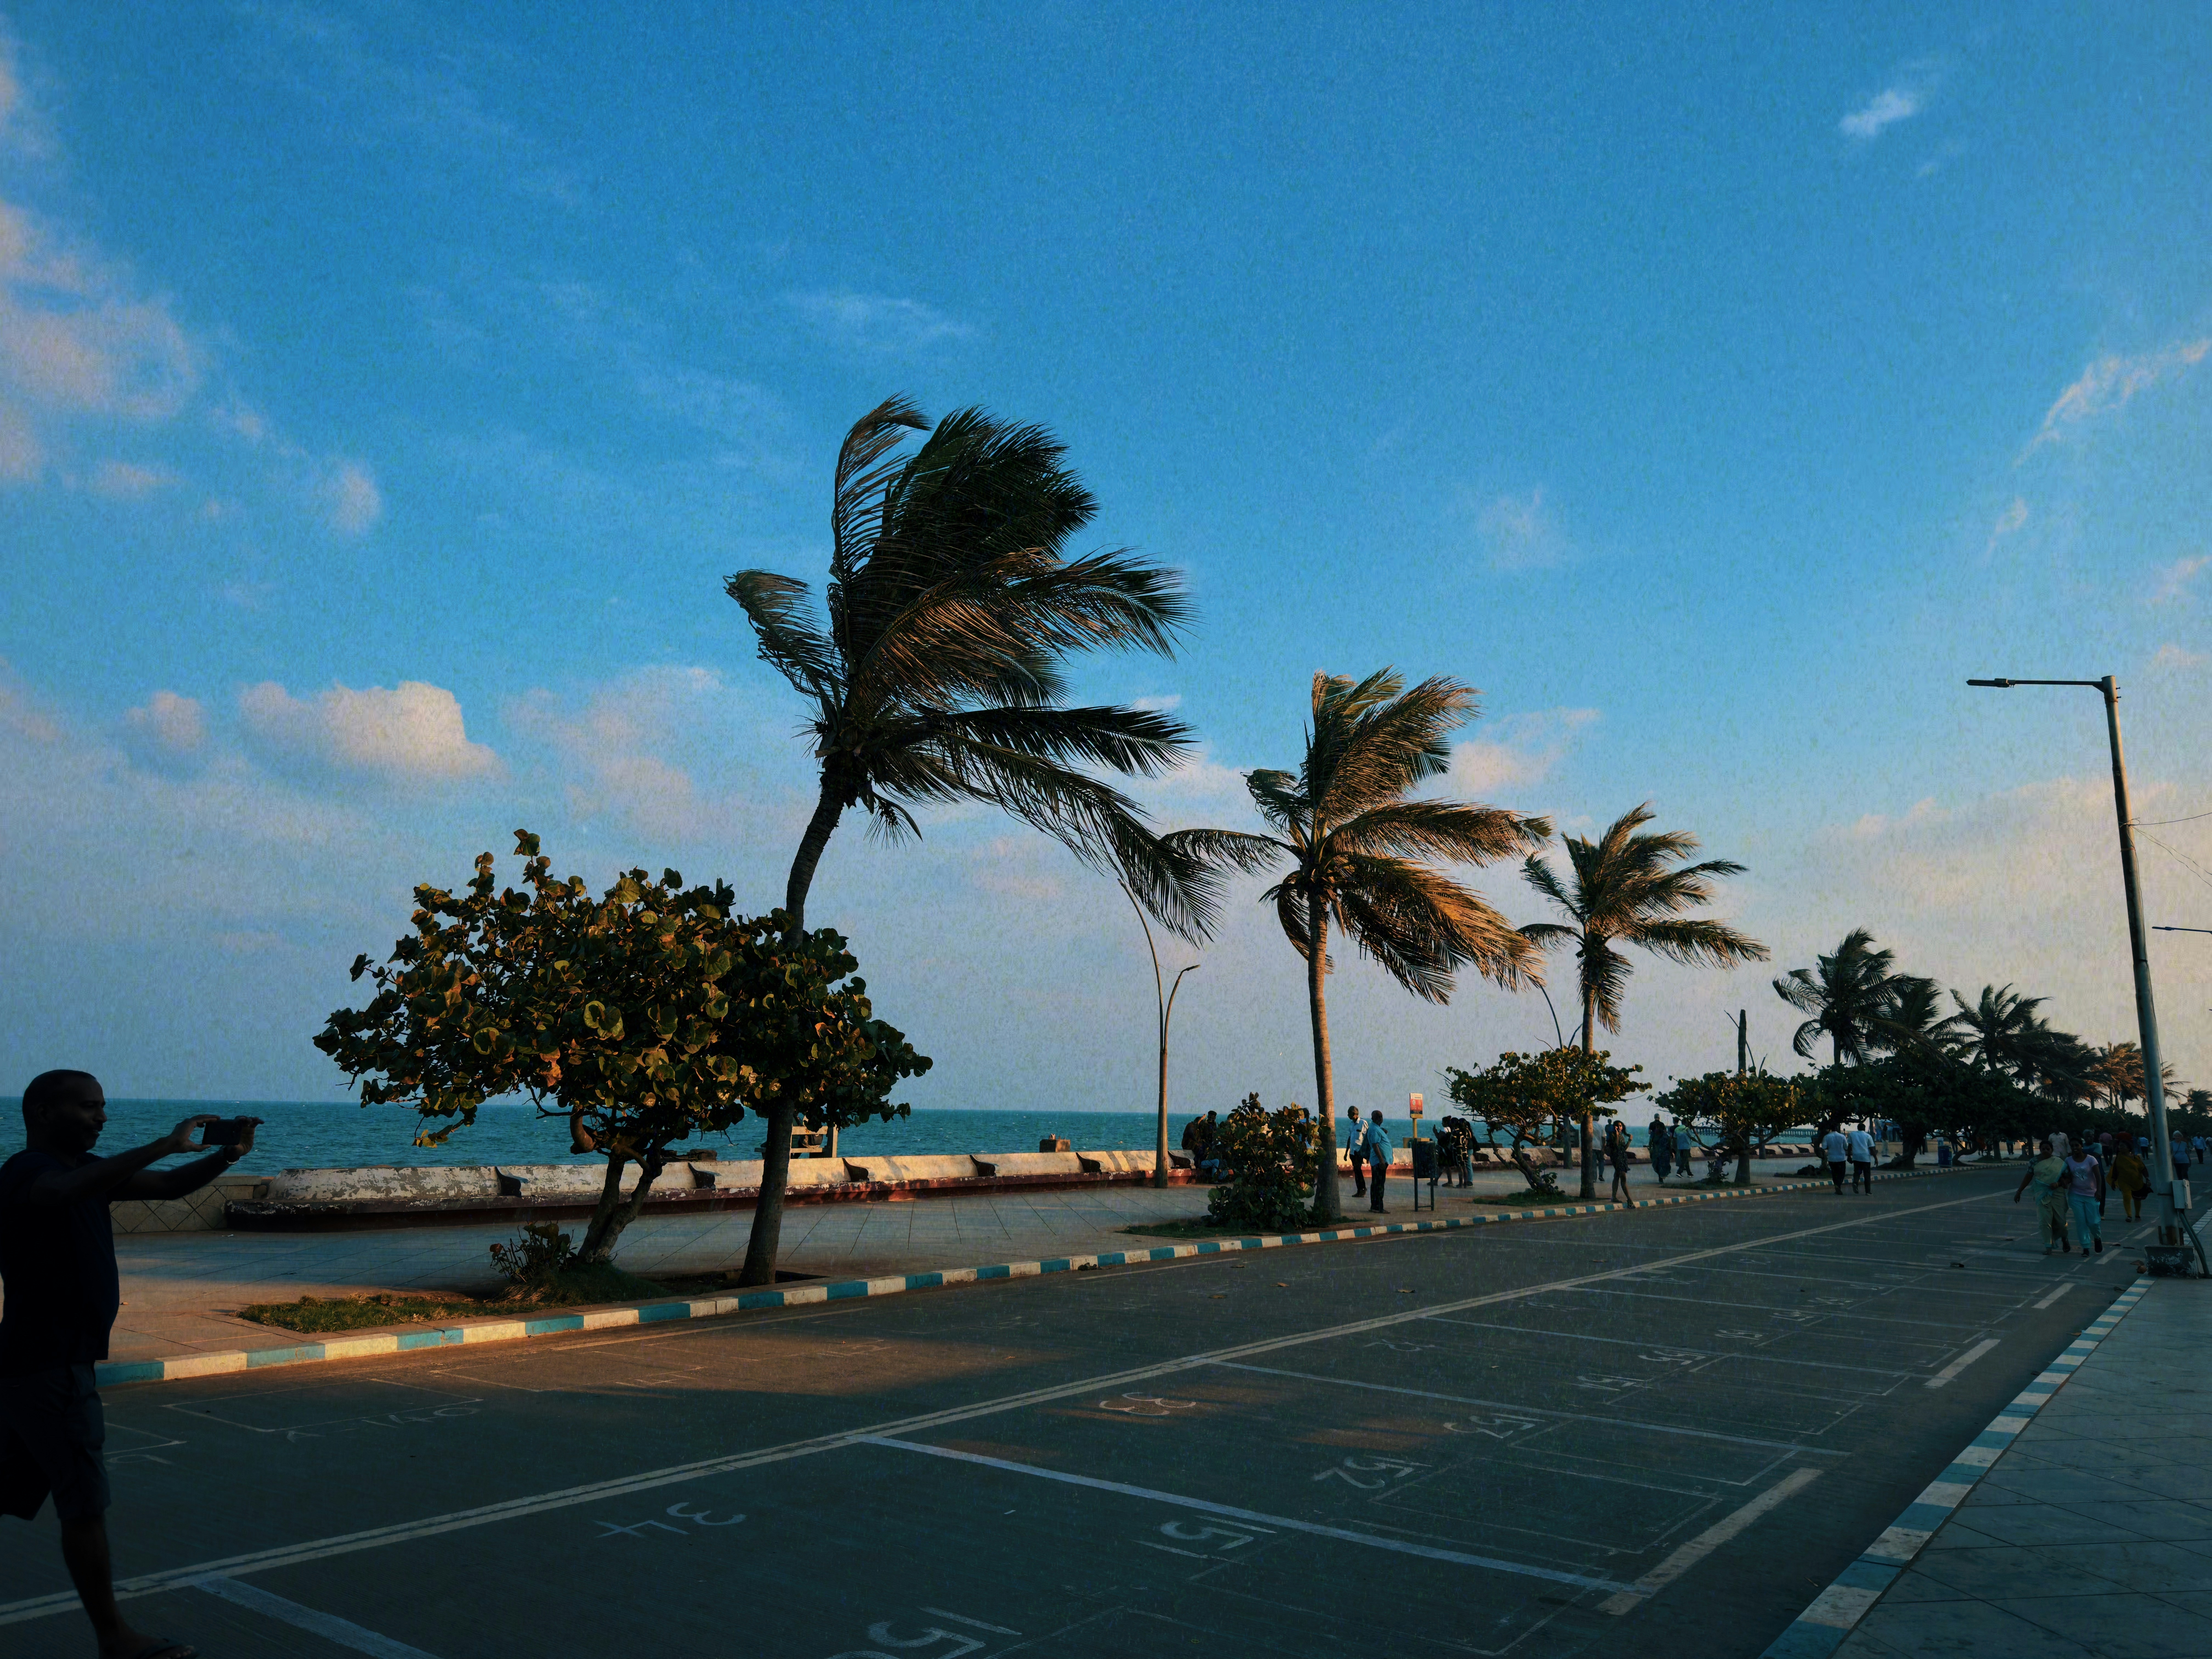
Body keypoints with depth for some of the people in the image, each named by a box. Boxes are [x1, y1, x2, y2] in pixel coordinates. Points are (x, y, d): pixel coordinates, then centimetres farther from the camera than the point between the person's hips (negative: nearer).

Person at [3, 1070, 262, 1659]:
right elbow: (67, 1192, -39)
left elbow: (168, 1187, 10)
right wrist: (166, 1145, -42)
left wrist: (227, 1156, -8)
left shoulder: (85, 1168, 12)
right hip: (47, 1366, -9)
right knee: (85, 1502, -4)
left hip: (50, 1362, 9)